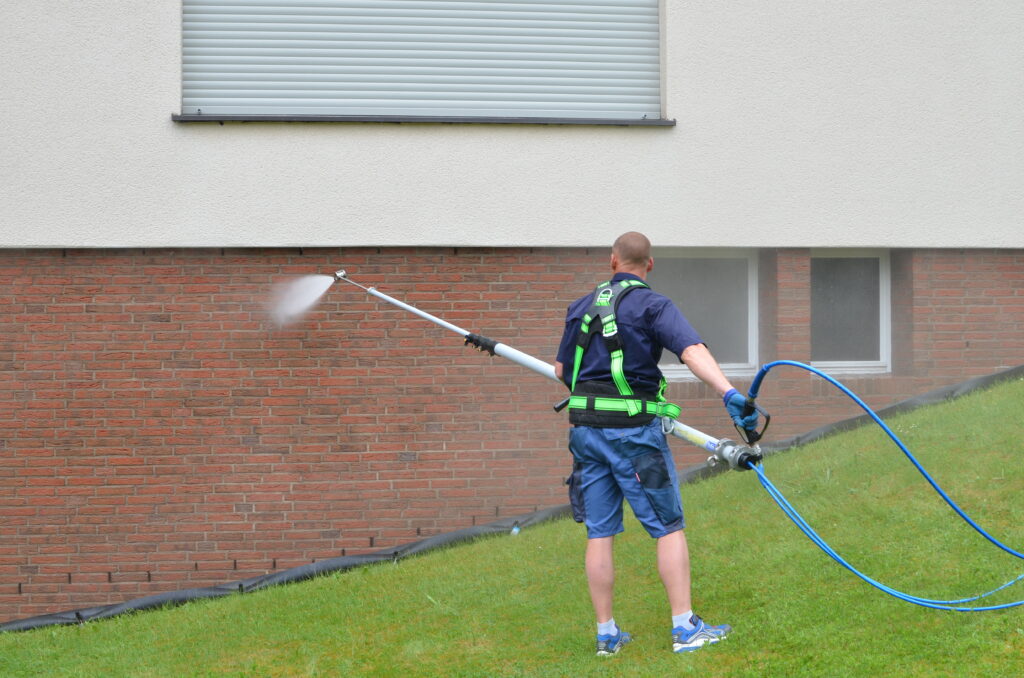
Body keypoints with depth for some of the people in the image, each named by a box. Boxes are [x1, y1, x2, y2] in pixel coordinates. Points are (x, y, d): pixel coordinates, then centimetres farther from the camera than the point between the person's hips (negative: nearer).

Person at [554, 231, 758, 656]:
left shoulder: (582, 307, 12)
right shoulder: (653, 306, -5)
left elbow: (561, 370, 22)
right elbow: (692, 352, -21)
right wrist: (730, 394, -32)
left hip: (586, 428, 5)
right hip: (634, 430, -5)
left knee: (599, 533, 8)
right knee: (668, 527, 3)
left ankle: (606, 634, 12)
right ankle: (685, 628, 2)